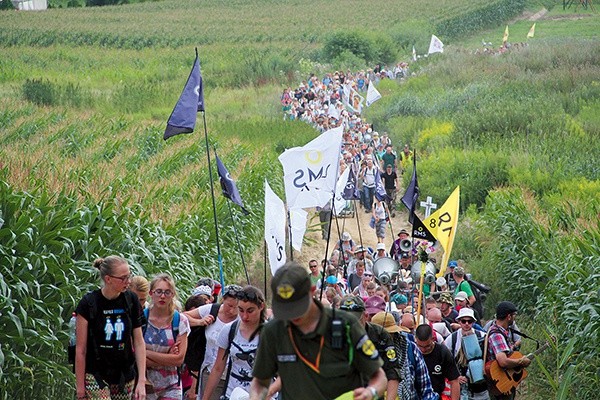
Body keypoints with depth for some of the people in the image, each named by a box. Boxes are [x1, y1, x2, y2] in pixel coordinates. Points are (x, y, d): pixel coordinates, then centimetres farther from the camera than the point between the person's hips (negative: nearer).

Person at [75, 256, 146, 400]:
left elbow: (139, 342, 3)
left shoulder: (131, 301, 1)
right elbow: (80, 349, -7)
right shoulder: (88, 303, -10)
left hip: (124, 377, 4)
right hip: (95, 376, -4)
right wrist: (80, 388, -6)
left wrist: (141, 381, -3)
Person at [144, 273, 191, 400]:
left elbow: (179, 359, -6)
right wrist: (167, 359, -12)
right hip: (144, 383, 0)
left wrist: (147, 352, -11)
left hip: (171, 387, 0)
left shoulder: (180, 321, 0)